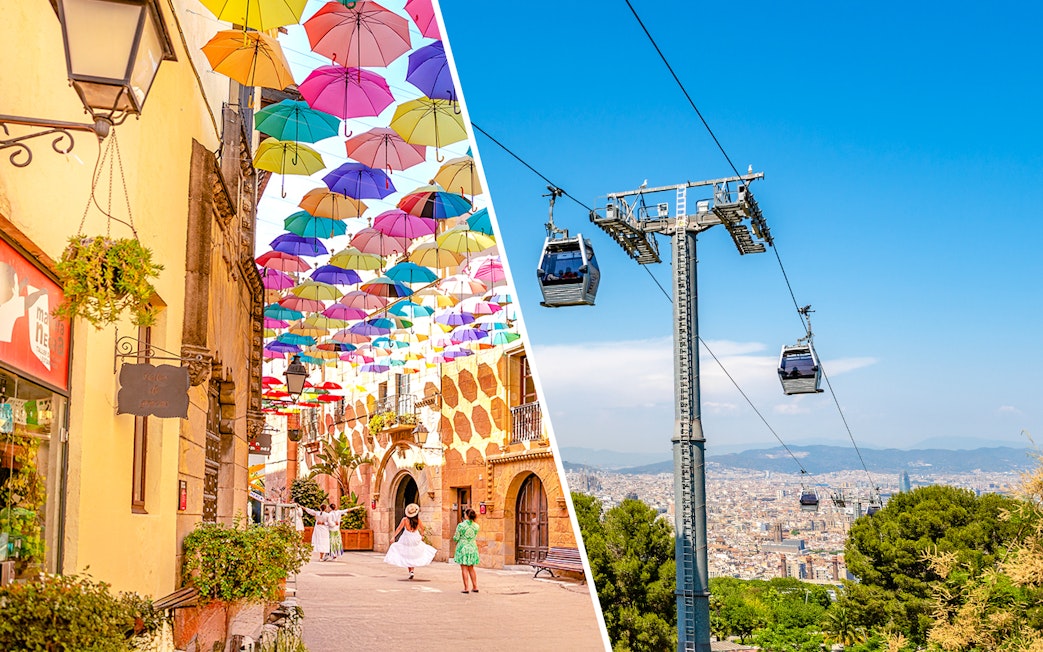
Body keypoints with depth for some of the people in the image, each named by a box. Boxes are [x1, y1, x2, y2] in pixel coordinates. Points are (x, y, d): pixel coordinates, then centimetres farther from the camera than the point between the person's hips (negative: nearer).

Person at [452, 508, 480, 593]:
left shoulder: (461, 525, -14)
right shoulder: (476, 526, -1)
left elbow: (456, 538, -9)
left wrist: (454, 537, 13)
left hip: (463, 547, -4)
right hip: (473, 547, 4)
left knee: (464, 569, 1)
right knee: (471, 568, 16)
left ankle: (466, 588, 0)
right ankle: (475, 587, 16)